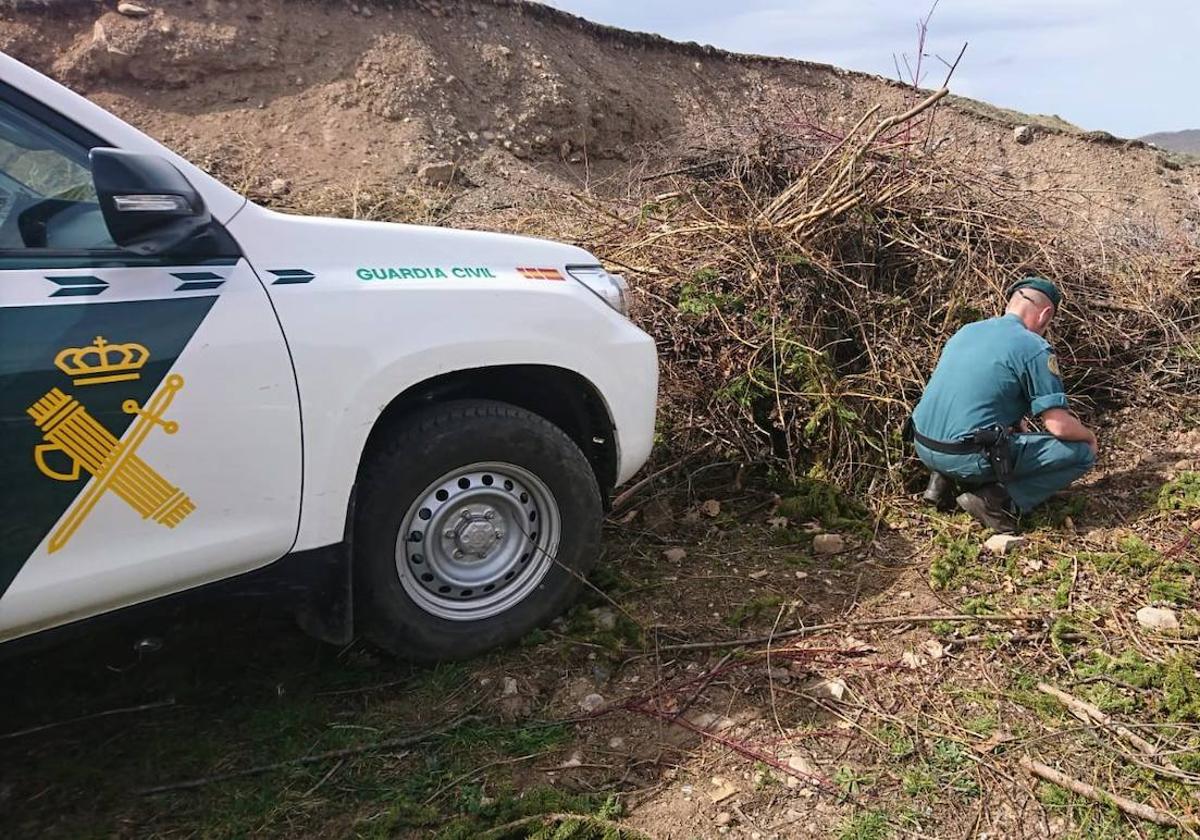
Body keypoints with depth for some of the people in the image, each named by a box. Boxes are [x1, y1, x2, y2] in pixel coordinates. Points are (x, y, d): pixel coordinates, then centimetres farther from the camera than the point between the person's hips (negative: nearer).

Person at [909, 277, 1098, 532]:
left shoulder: (966, 331, 14)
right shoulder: (1034, 348, -7)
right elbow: (1060, 426, -9)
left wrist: (1017, 421, 37)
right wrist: (1090, 436, 13)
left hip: (923, 448, 8)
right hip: (967, 458, -7)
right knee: (1082, 452, 4)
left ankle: (945, 477, 17)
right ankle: (998, 500, -6)